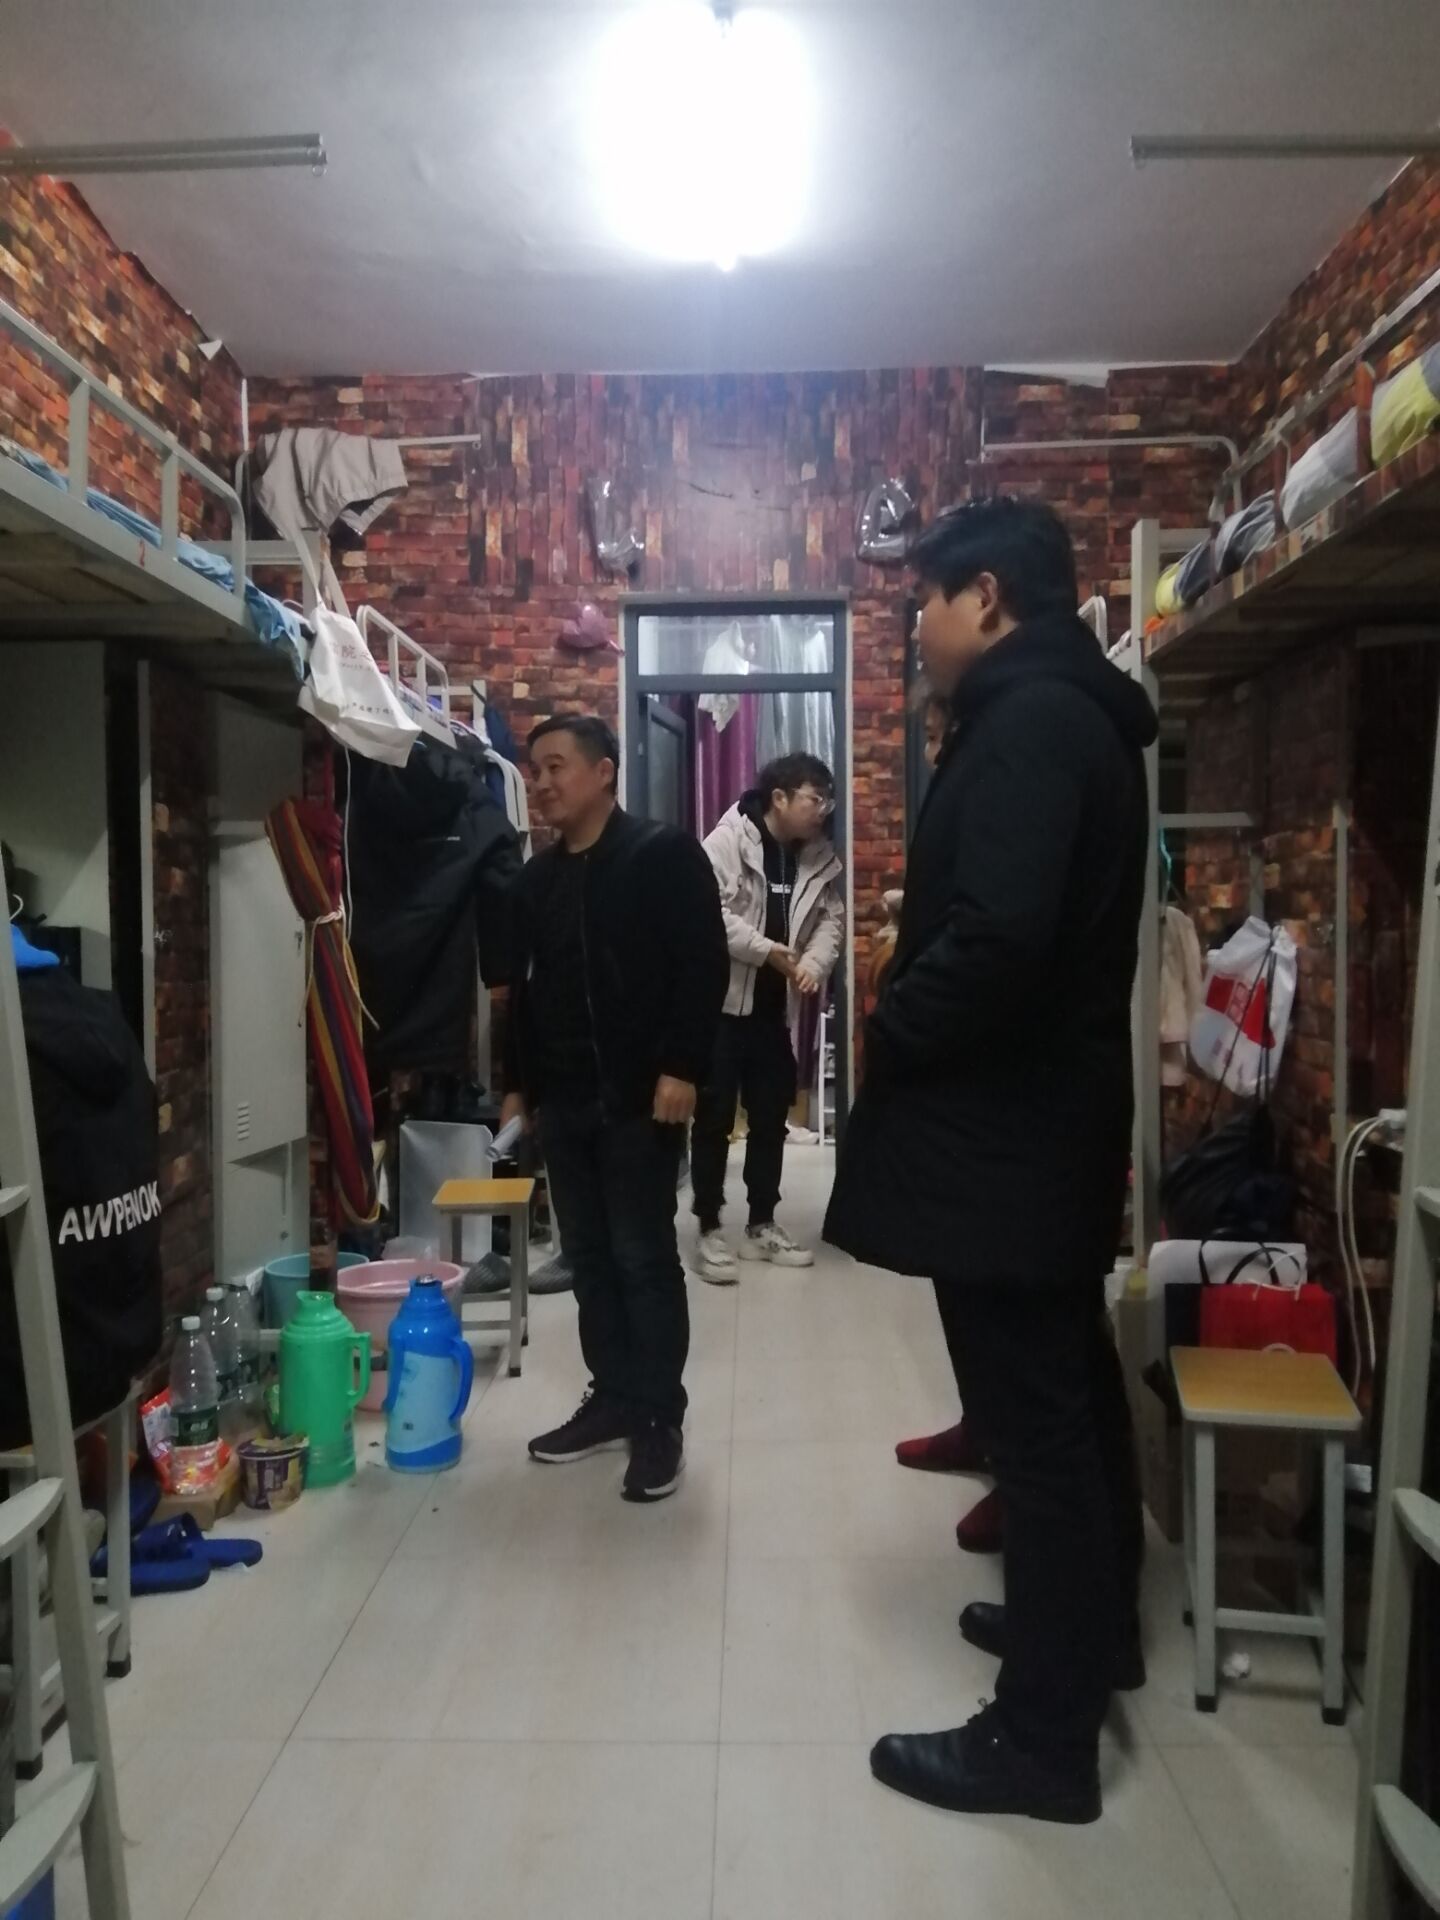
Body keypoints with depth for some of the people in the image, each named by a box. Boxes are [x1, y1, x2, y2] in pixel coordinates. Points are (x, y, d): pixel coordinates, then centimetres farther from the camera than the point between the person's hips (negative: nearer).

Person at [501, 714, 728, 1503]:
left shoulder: (665, 855, -6)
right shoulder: (536, 880, 14)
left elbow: (704, 966, -12)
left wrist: (681, 1068, -19)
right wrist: (517, 1083, 16)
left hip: (639, 1097, -6)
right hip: (562, 1100, 7)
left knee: (644, 1257, 0)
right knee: (588, 1257, 12)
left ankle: (660, 1418, 11)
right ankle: (613, 1396, 26)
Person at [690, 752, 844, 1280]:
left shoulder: (820, 857, 7)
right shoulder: (726, 842, -12)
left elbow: (831, 918, 5)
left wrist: (814, 964, -14)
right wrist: (765, 950, -25)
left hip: (777, 1008, 6)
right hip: (721, 1002, -6)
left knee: (771, 1118, 13)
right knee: (714, 1118, 1)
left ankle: (762, 1225, 25)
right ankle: (710, 1230, 11)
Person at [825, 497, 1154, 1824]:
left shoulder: (1025, 723, -17)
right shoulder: (1079, 715, 14)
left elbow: (995, 939, -29)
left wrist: (889, 1037, -13)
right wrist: (916, 1012, 11)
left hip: (999, 1128, -10)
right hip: (1054, 1116, 10)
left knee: (1032, 1418, 0)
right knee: (1070, 1391, 22)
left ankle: (1044, 1736, 16)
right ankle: (1093, 1627, 41)